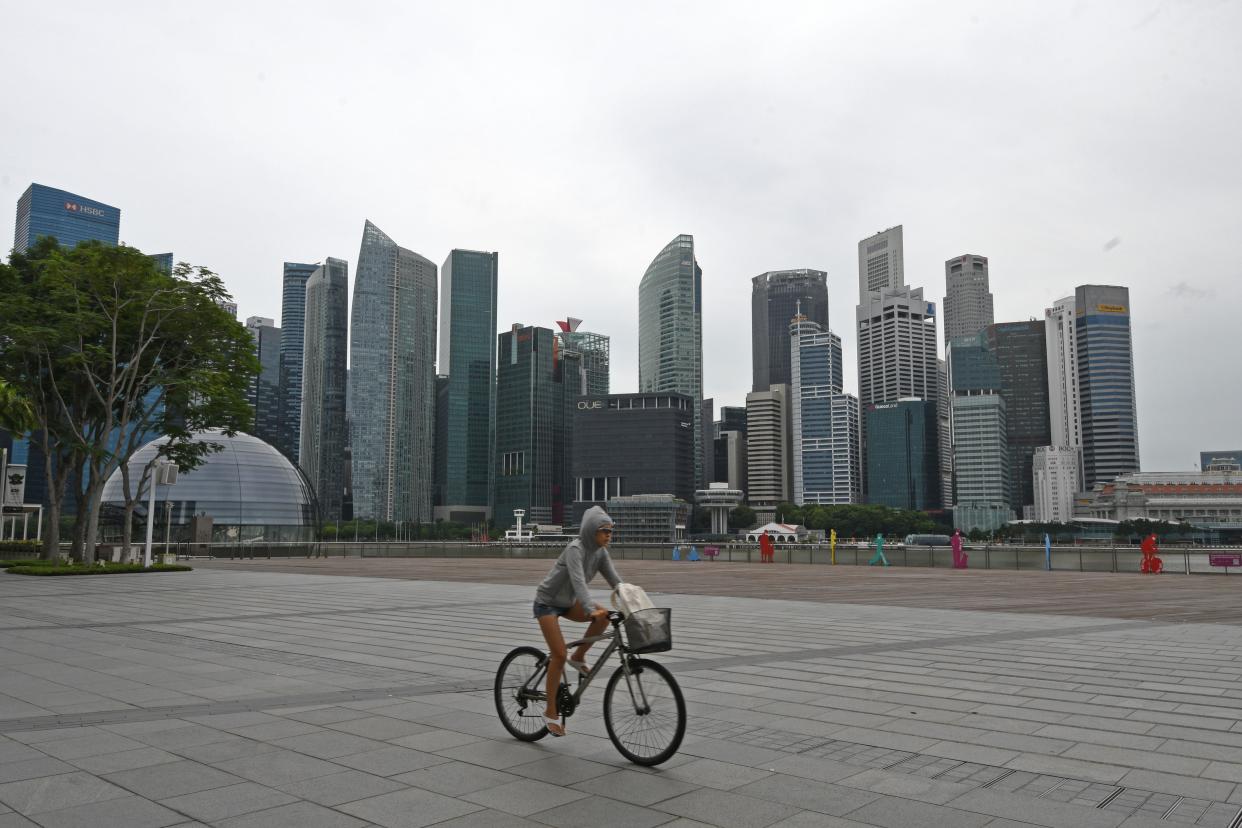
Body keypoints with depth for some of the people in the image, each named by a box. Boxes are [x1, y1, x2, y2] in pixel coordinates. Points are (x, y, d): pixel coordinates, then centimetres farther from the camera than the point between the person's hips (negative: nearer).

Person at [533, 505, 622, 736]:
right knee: (559, 655, -14)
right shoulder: (575, 549, -26)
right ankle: (551, 712, -2)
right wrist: (591, 610, -52)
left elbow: (616, 581, -6)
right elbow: (578, 582, -40)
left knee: (604, 615, -18)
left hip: (568, 602, 7)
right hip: (547, 602, -7)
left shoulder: (600, 552, -4)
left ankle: (578, 658, 0)